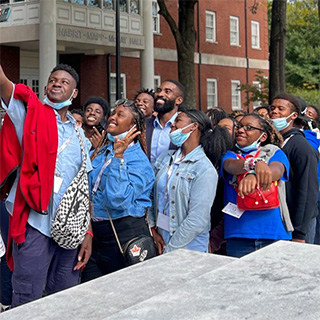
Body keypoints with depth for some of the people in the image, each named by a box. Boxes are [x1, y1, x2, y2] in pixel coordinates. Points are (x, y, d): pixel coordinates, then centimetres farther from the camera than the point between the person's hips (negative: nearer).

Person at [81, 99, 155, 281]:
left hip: (124, 235, -7)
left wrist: (118, 156, -24)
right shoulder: (102, 151, 9)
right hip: (97, 232, 7)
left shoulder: (138, 160, -13)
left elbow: (118, 200, -26)